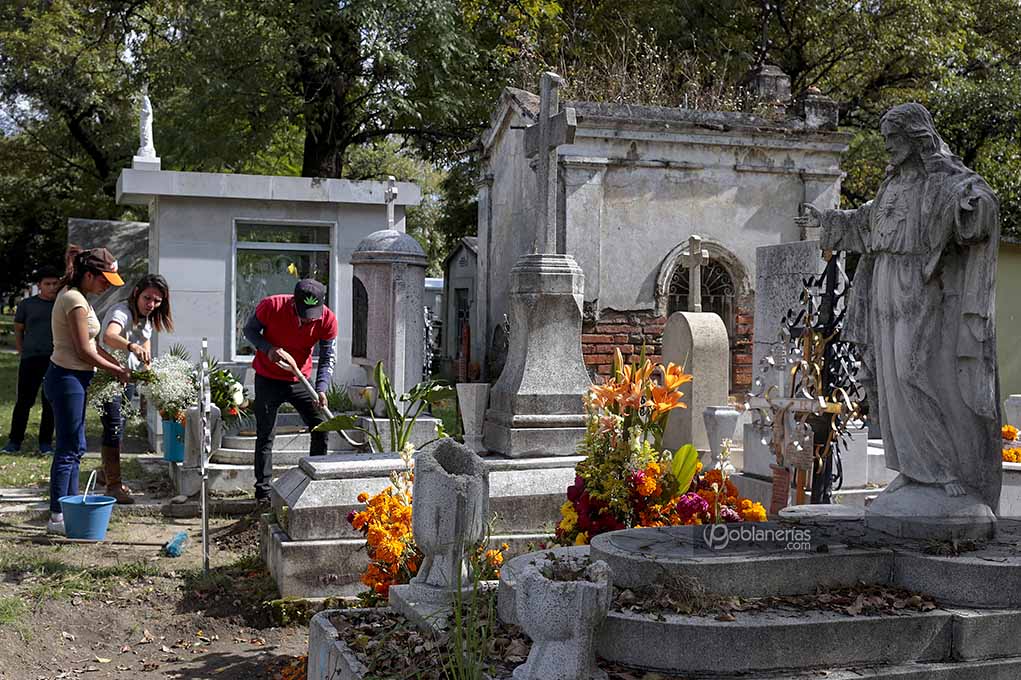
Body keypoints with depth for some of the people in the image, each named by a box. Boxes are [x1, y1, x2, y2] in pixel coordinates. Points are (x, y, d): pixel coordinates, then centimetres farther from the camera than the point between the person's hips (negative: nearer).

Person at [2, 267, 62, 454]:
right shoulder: (27, 304, 5)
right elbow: (18, 330, 14)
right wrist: (22, 352, 7)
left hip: (55, 361, 1)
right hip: (31, 360, -1)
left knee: (50, 403, 5)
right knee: (24, 401, 0)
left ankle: (45, 442, 13)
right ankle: (14, 441, 9)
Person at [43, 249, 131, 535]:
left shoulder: (75, 296, 14)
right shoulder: (75, 300, -18)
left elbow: (90, 345, 16)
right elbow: (84, 351, -18)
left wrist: (118, 365, 7)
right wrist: (117, 370, -7)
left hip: (73, 378, 10)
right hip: (67, 378, -10)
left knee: (75, 447, 15)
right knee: (68, 449, -6)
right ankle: (56, 517, 0)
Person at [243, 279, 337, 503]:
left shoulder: (327, 319, -19)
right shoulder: (271, 306, -24)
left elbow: (328, 358, -12)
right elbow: (250, 330, -7)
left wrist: (321, 390, -27)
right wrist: (268, 349, -27)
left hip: (300, 380, 2)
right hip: (268, 379, -2)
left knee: (322, 428, -1)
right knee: (265, 435, 0)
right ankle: (263, 490, 7)